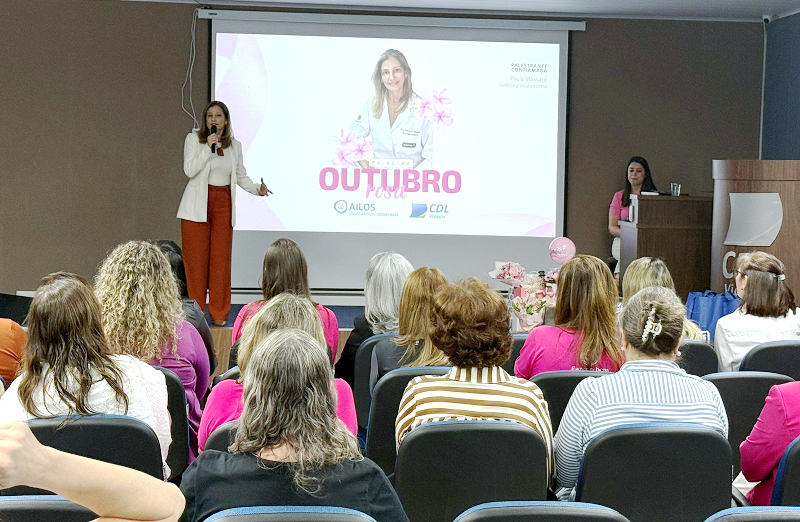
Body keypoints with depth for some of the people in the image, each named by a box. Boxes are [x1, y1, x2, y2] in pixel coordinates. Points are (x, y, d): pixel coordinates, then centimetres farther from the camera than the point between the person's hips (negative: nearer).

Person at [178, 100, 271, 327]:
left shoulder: (234, 145, 12)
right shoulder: (194, 139, 3)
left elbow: (241, 176, 17)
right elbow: (189, 170, -8)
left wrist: (257, 189, -1)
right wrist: (208, 147, -14)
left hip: (223, 205, 2)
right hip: (198, 206, -2)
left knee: (221, 258, 0)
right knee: (196, 259, -2)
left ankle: (219, 313, 8)